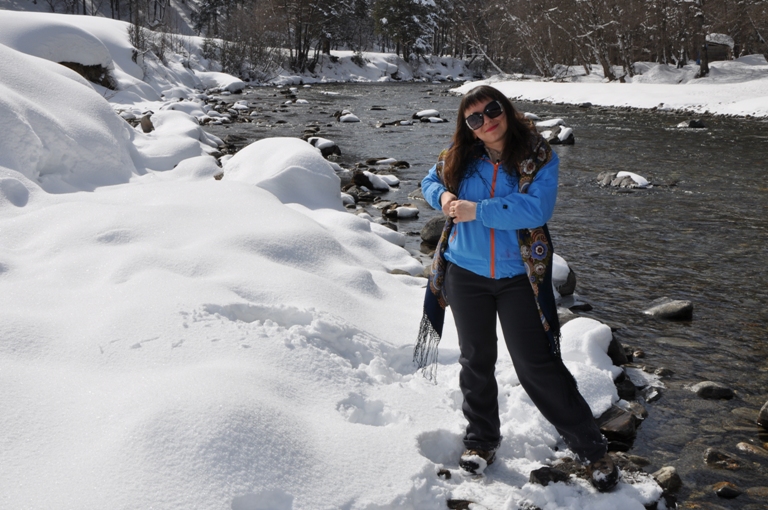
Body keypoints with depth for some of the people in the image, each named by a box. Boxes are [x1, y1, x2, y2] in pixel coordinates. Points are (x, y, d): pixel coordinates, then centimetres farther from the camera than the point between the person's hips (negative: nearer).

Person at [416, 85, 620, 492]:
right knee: (476, 360, 16)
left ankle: (592, 450, 15)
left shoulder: (538, 158, -11)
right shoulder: (459, 156, -1)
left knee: (538, 366, -1)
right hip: (465, 274, 3)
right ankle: (482, 439, 37)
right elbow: (430, 182, 15)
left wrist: (478, 210, -26)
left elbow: (537, 209, -24)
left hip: (519, 278, -3)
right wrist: (443, 196, -8)